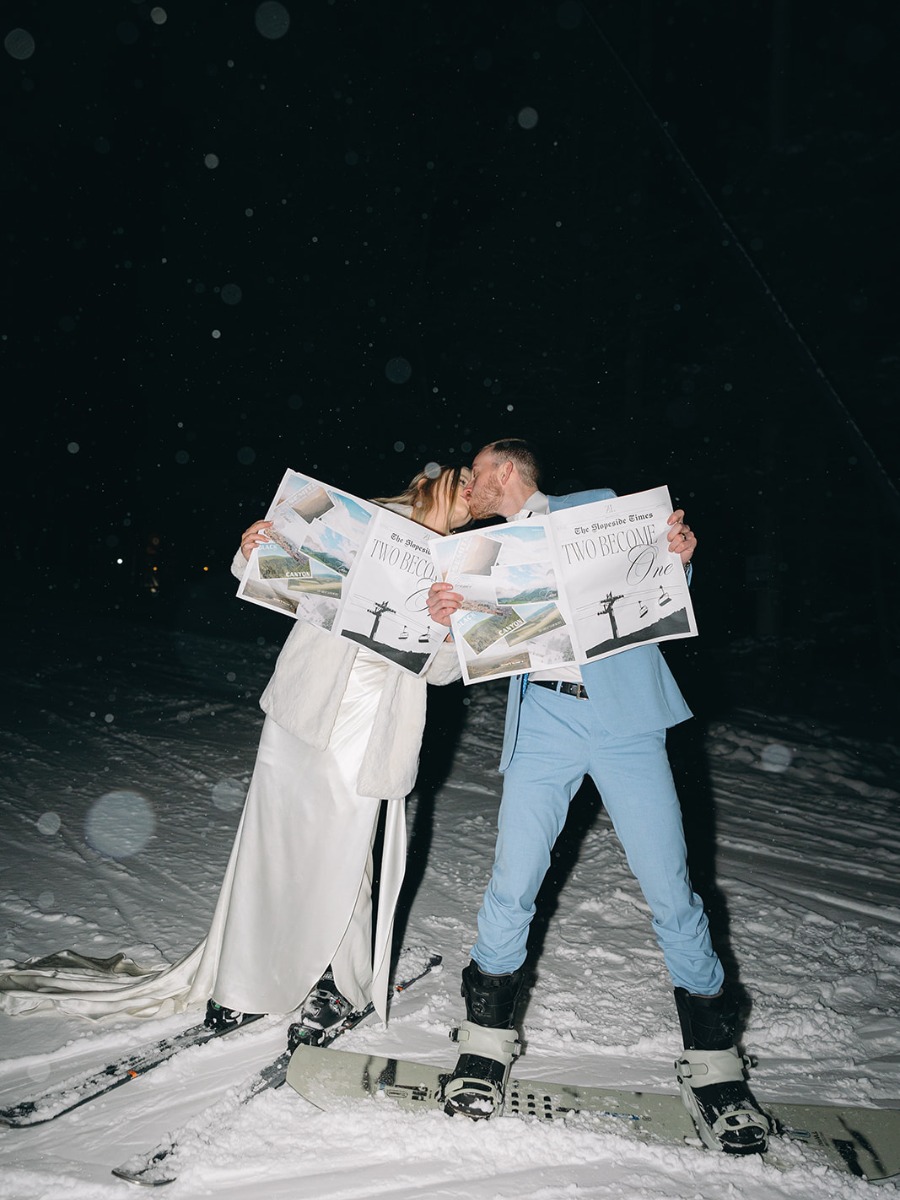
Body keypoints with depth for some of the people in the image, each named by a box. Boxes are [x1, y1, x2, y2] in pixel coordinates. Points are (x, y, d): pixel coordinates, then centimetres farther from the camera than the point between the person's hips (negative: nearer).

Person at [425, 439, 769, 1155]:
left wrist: (678, 558, -11)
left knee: (670, 891, 1)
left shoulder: (597, 507, 11)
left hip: (624, 711, -2)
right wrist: (448, 616, -12)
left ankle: (713, 1062, 20)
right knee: (512, 886, -2)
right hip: (543, 720, 2)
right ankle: (488, 1041, 21)